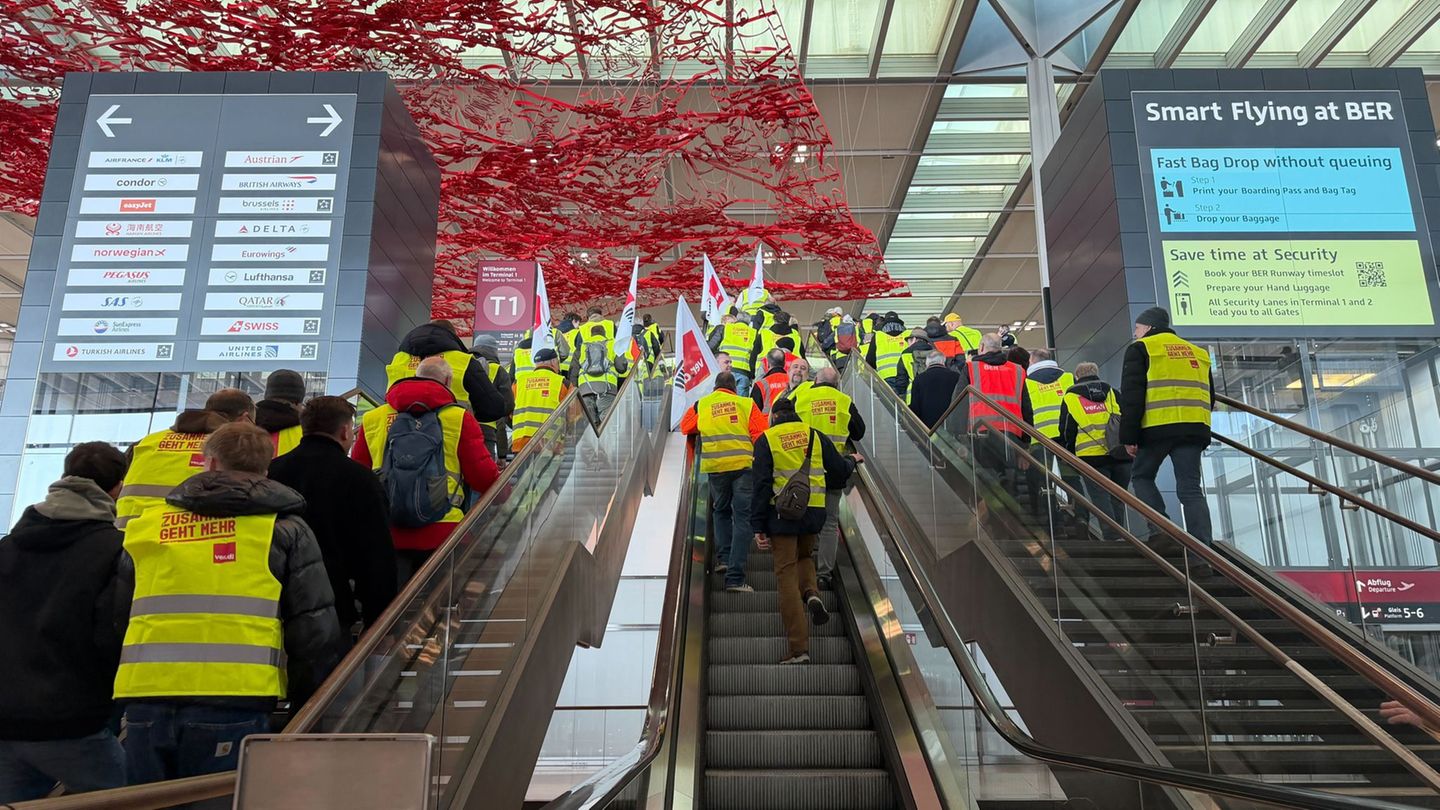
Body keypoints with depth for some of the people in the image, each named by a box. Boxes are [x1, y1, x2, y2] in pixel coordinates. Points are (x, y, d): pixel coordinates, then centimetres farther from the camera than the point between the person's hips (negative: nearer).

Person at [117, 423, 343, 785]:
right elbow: (315, 629, 1)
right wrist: (305, 705, 13)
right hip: (232, 708, -3)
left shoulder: (146, 525, 16)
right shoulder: (284, 528, 6)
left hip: (145, 706, 3)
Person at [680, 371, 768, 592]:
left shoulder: (701, 405, 10)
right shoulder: (747, 404, 6)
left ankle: (723, 558, 14)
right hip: (744, 466, -2)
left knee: (721, 512, 26)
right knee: (742, 518, 0)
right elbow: (761, 435, 0)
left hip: (715, 467, 2)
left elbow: (686, 427, 19)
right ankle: (735, 578, -5)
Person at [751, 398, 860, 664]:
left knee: (786, 575, 2)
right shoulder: (815, 435, 8)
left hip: (782, 512, -3)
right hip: (813, 512, 3)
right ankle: (812, 593, -3)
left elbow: (762, 484, -5)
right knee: (805, 556, 30)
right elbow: (839, 471, 13)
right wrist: (852, 461, 37)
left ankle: (799, 647, -1)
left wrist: (758, 526, -5)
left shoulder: (766, 439, 0)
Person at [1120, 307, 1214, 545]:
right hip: (1194, 428, 5)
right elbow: (1209, 396, 25)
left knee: (1141, 476, 13)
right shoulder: (1198, 352, 25)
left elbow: (1131, 395, -4)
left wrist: (1129, 436, -5)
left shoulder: (1141, 349, 6)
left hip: (1157, 427, -5)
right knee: (1190, 488, 4)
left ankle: (1163, 531, -2)